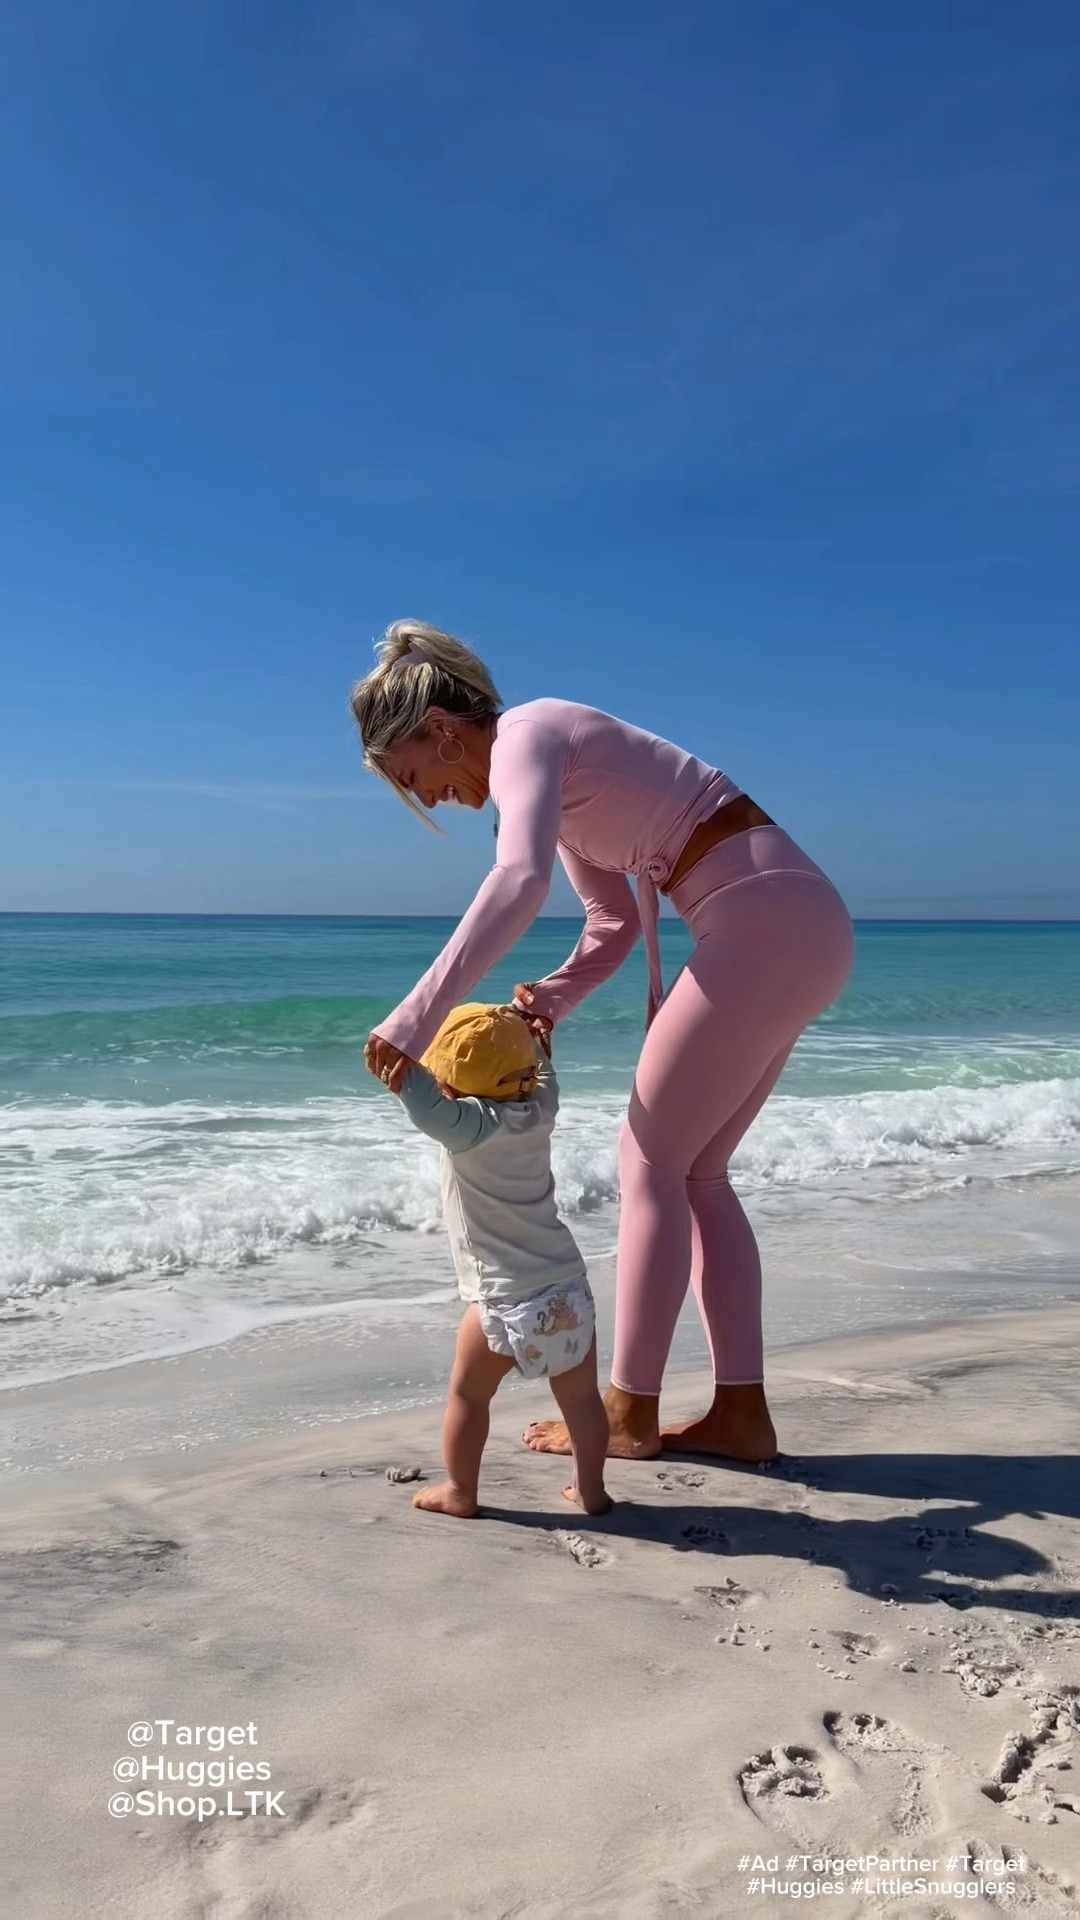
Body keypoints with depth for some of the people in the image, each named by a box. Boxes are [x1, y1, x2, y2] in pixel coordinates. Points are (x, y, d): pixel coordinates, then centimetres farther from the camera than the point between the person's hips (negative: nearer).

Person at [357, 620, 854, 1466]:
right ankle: (741, 1411, 16)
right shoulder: (552, 771, 20)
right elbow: (617, 922, 22)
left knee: (651, 1165, -1)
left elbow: (520, 881, -31)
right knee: (697, 1172, 12)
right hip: (798, 925, 10)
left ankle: (630, 1413, 10)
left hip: (764, 924, -10)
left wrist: (419, 1013, -34)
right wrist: (552, 996, 4)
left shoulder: (525, 736, -10)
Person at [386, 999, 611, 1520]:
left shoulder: (473, 1127, -15)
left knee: (468, 1395, 14)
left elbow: (427, 1106, -35)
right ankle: (590, 1490, 30)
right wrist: (529, 1031, 39)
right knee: (580, 1396, 18)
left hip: (506, 1301, -6)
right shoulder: (539, 1109, 4)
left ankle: (460, 1493, 26)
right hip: (569, 1290, 6)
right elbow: (542, 1073, 28)